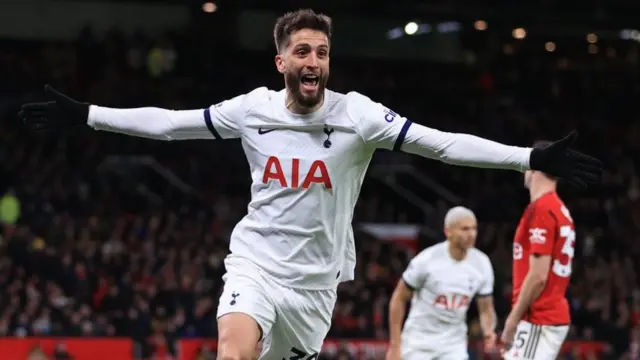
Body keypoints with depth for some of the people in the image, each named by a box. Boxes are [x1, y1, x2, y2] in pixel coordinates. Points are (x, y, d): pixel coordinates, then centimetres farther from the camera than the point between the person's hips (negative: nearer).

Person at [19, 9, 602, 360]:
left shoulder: (356, 114, -10)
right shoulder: (253, 108, -4)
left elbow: (443, 143, -14)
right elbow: (169, 122, 5)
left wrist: (534, 158, -22)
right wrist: (84, 116, 3)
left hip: (315, 278, 1)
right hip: (256, 261, -1)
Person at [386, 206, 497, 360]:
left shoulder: (481, 264, -6)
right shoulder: (427, 260, -16)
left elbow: (486, 309, 4)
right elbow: (399, 299, -7)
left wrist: (489, 330, -19)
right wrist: (395, 346, -9)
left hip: (453, 343, 3)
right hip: (419, 340, -3)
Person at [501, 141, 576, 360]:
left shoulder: (541, 210, -14)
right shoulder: (560, 210, 15)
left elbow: (538, 276, -19)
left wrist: (513, 319, -14)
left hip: (538, 321, -10)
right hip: (554, 315, 10)